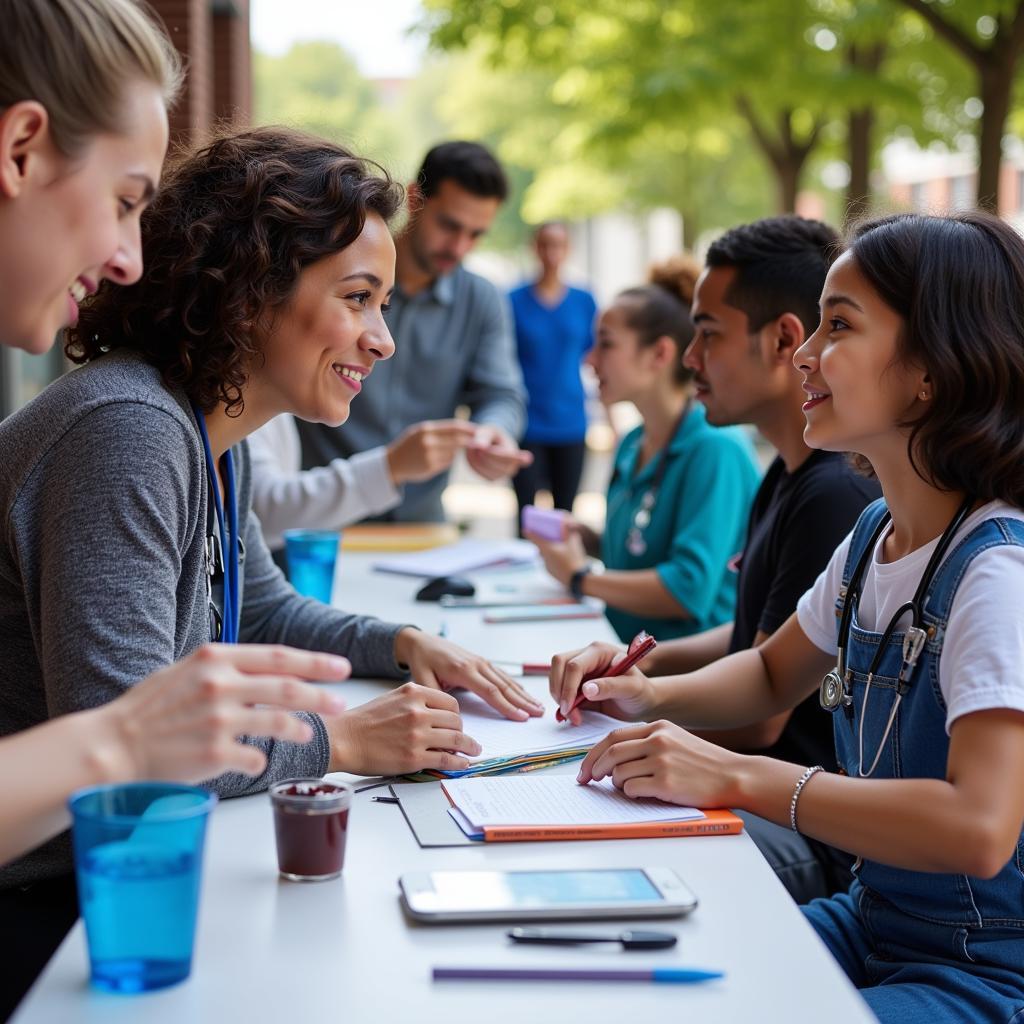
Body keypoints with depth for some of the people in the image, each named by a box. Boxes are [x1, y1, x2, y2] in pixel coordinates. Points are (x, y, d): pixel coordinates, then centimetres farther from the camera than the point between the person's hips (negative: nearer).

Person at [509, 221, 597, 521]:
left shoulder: (584, 302, 6)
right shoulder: (515, 301, 0)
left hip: (570, 425, 2)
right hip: (527, 426, -2)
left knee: (565, 512, 7)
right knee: (526, 513, -2)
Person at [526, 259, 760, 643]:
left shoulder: (716, 449, -15)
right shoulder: (632, 445, 12)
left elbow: (689, 590, -22)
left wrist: (580, 577, -10)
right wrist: (590, 540, 6)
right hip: (622, 647, 8)